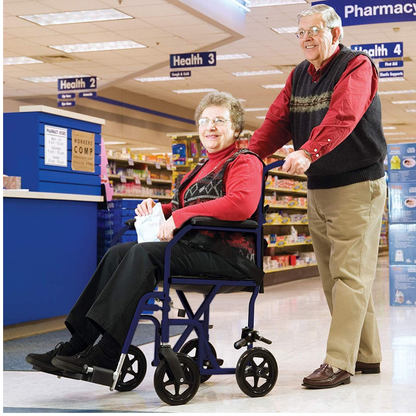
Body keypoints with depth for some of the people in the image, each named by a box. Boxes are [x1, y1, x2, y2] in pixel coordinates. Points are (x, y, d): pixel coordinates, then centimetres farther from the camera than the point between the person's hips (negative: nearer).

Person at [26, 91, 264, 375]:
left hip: (227, 254, -8)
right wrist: (156, 209, 6)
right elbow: (182, 209, 30)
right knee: (118, 253, -11)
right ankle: (79, 341, -20)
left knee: (144, 254, -28)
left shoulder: (245, 162, -2)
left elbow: (241, 203, -22)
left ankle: (108, 352, -31)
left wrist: (180, 216, -21)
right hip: (193, 246, 9)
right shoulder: (203, 167, 27)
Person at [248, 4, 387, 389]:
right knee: (333, 277, 9)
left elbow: (342, 117, -27)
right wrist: (249, 154, -12)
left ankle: (339, 363, -9)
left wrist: (309, 152, -41)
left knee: (349, 274, -9)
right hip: (317, 188, 8)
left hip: (357, 186, -8)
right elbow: (277, 120, 5)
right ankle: (367, 355, 19)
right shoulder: (298, 77, 14)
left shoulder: (356, 66, -10)